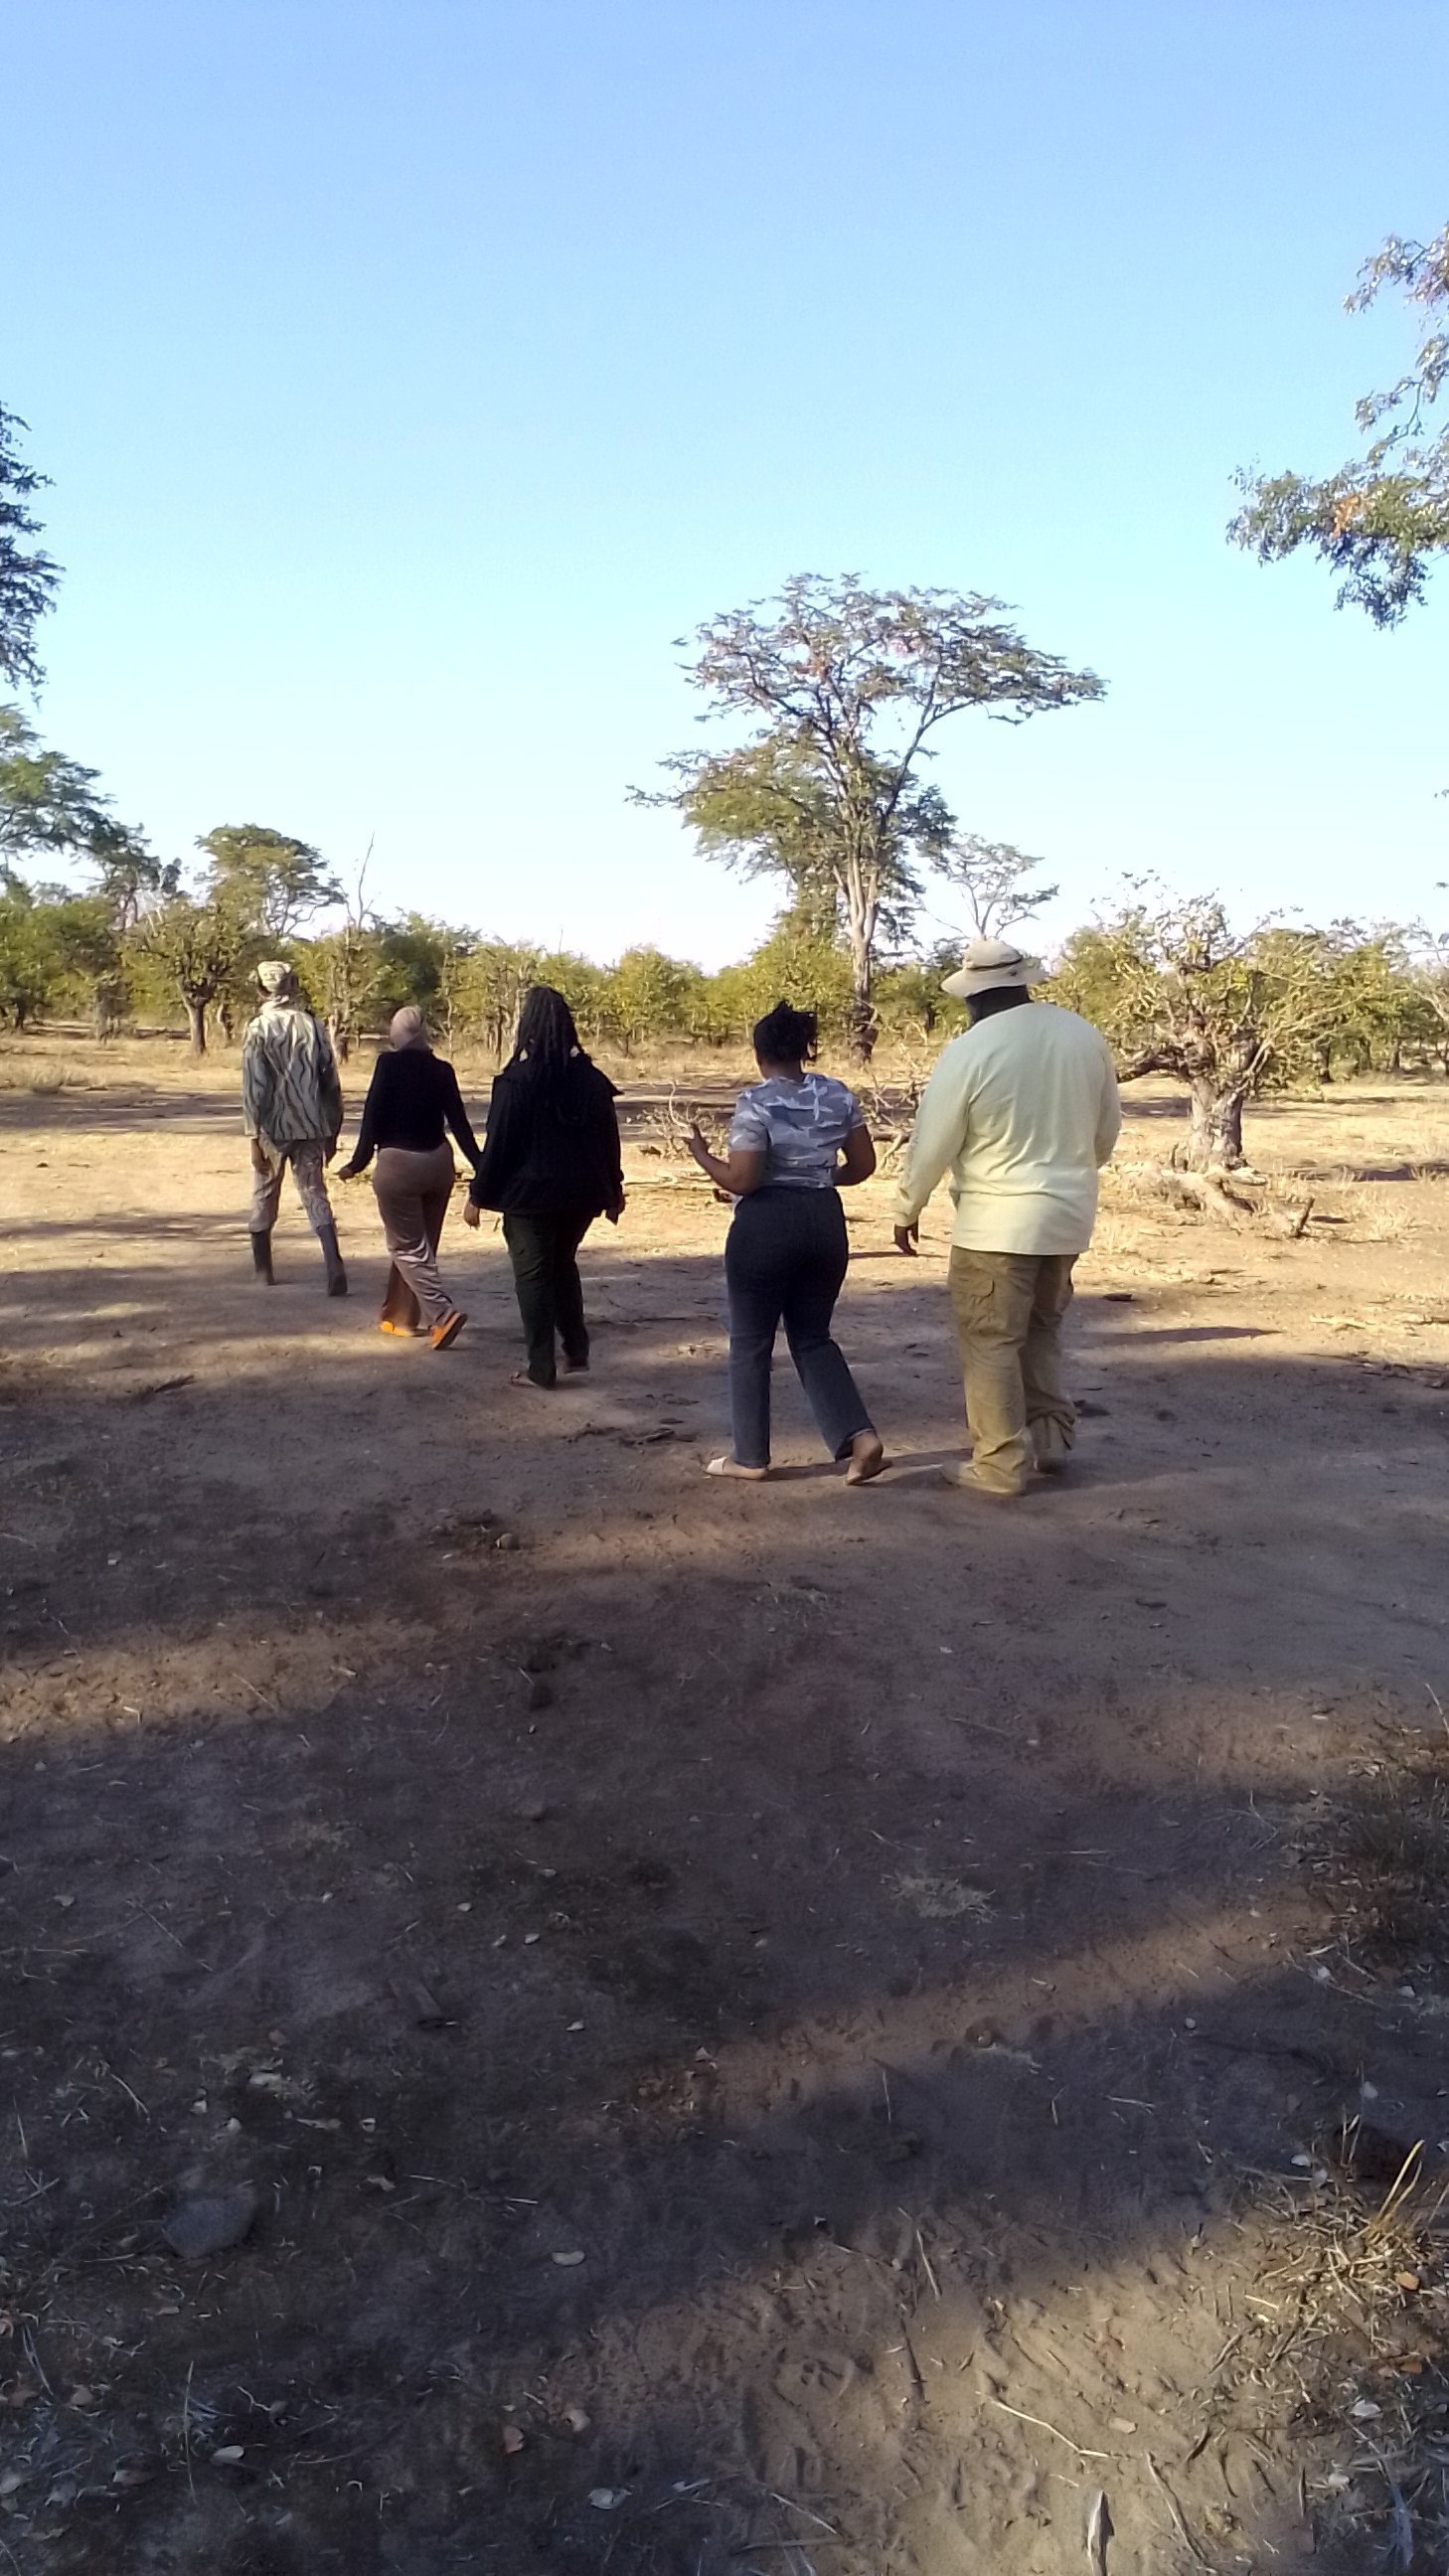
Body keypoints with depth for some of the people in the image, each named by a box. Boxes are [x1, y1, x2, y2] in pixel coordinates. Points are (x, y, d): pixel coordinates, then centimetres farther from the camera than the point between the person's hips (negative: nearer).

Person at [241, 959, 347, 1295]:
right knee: (315, 1196, 2)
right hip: (311, 1126, 2)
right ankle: (335, 1268, -16)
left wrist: (255, 1136, -7)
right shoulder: (313, 1025, 4)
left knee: (264, 1201, 14)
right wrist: (332, 1131, 13)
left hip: (274, 1128, -2)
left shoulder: (258, 1028, -7)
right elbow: (331, 1082, 5)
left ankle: (263, 1271, 25)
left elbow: (253, 1087, -11)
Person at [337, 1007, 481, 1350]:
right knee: (421, 1244, 16)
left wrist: (359, 1162, -5)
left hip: (398, 1164, -5)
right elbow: (459, 1123, 1)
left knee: (408, 1247, 0)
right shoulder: (442, 1070, 3)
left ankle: (443, 1313, -16)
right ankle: (402, 1315, 25)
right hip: (438, 1161, 5)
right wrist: (482, 1169, 5)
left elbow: (373, 1115, -11)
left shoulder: (388, 1064, -7)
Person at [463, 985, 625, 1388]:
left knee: (533, 1275, 5)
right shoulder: (591, 1078, 2)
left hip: (531, 1193, -5)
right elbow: (608, 1139, 8)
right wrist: (613, 1191, 18)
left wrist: (478, 1195, -3)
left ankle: (541, 1369, 7)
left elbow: (497, 1143, -11)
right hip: (581, 1192, 5)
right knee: (563, 1264, 23)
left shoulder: (516, 1081, -12)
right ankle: (576, 1352, 19)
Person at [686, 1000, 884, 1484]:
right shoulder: (838, 1095, 4)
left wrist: (701, 1156, 1)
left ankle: (750, 1456, 17)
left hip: (765, 1226, -5)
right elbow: (863, 1164, 9)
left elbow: (741, 1179, -17)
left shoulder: (755, 1102, -13)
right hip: (825, 1220, 6)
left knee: (751, 1342, 9)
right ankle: (860, 1437, 0)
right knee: (812, 1337, 16)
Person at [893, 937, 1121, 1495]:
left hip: (997, 1220, -6)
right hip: (1069, 1211, 6)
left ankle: (1001, 1465, 8)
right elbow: (1108, 1125, 12)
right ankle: (1052, 1437, 26)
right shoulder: (1083, 1034, 2)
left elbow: (932, 1143, -9)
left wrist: (907, 1210, 5)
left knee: (990, 1342, 4)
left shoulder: (967, 1052, -15)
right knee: (1041, 1329, 23)